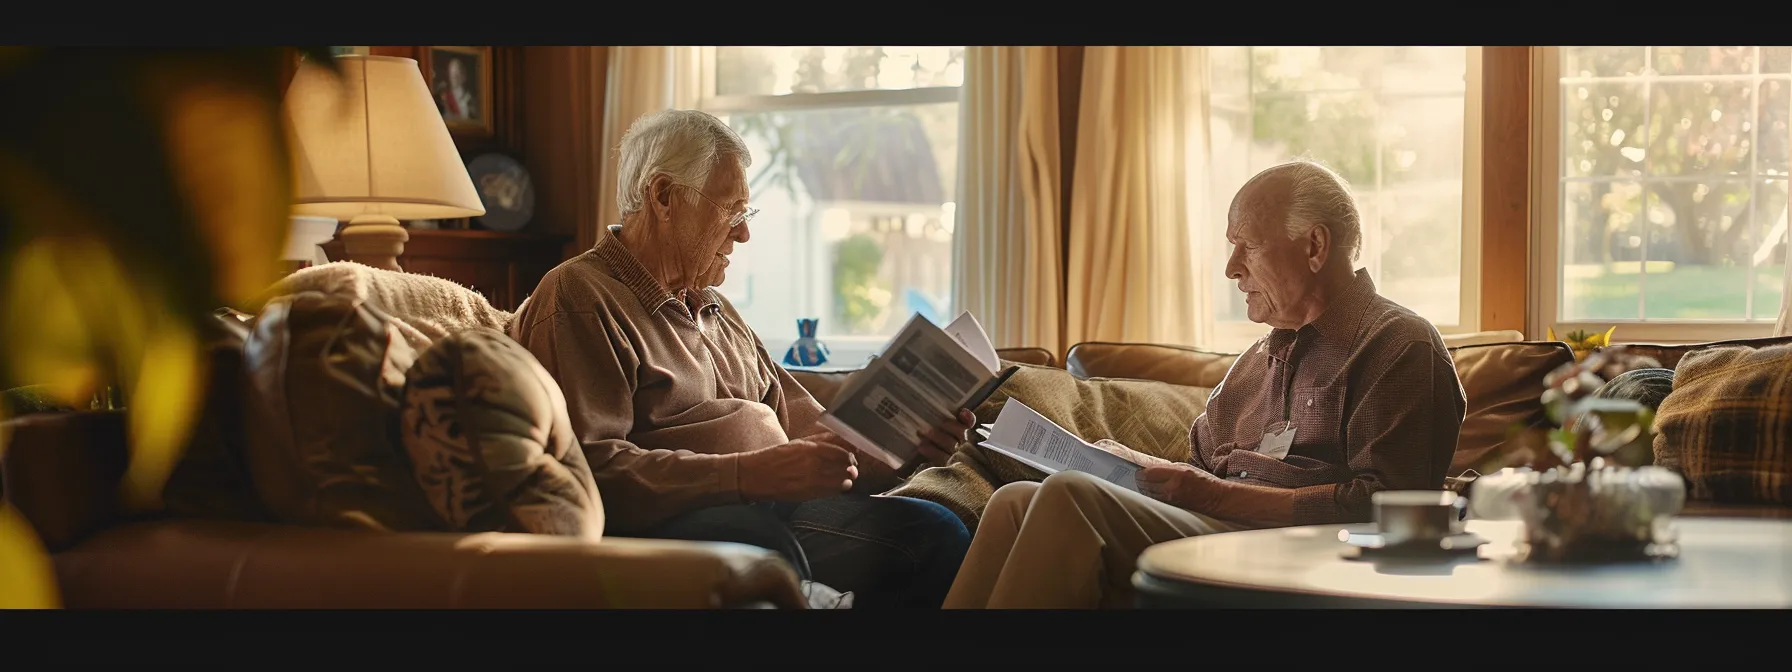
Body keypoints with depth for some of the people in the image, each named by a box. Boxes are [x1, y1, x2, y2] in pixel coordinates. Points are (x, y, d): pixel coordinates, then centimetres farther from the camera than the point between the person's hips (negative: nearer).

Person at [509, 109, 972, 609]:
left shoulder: (717, 311, 30)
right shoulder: (579, 298, -1)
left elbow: (807, 428, 28)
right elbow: (591, 468, -15)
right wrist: (748, 474, -23)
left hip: (774, 512, 8)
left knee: (934, 531, -16)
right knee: (758, 540, -41)